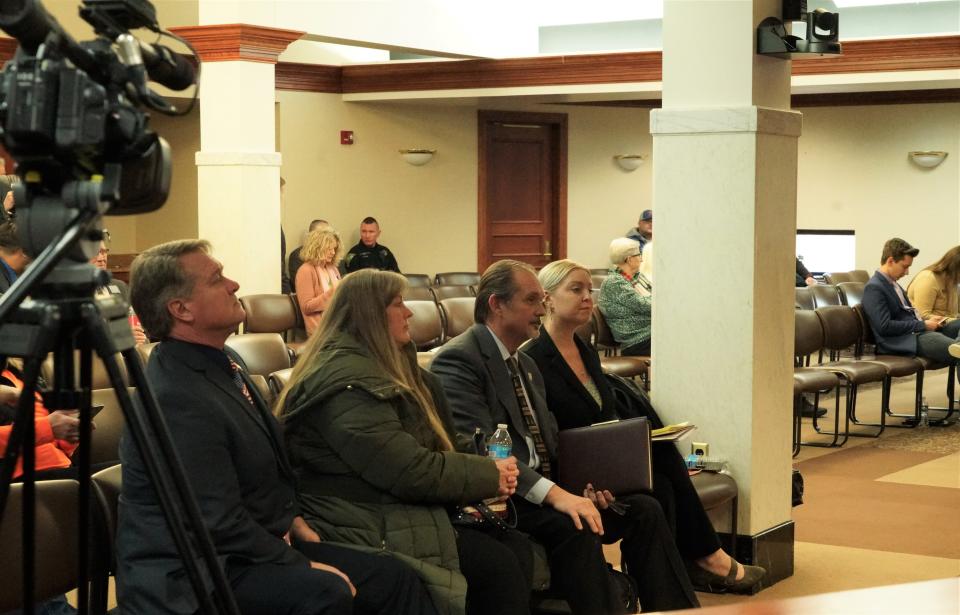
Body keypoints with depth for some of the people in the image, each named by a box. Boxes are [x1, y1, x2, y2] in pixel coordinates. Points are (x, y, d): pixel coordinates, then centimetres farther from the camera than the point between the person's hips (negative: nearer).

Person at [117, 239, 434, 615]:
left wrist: (290, 519, 13)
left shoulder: (218, 364, 9)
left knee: (395, 581, -2)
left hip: (264, 545, 10)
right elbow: (220, 524, -23)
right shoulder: (176, 400, -23)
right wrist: (302, 565, -16)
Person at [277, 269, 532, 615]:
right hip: (366, 529, -10)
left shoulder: (375, 368, 18)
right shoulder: (347, 380, -16)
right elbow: (410, 472, -22)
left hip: (394, 512, 10)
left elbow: (424, 452, 18)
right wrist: (490, 475, -9)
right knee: (497, 563, -19)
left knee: (516, 547, -7)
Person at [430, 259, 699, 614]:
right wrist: (553, 494, -29)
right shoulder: (458, 360, -11)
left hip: (543, 488, 9)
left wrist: (582, 482, -1)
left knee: (643, 509, -6)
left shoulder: (526, 365, 20)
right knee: (573, 526, -33)